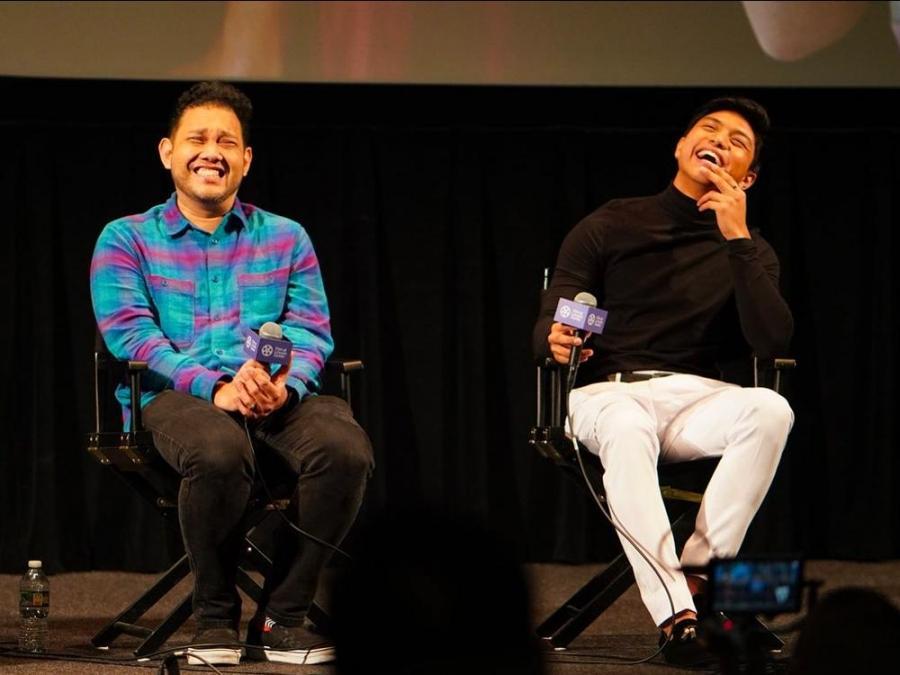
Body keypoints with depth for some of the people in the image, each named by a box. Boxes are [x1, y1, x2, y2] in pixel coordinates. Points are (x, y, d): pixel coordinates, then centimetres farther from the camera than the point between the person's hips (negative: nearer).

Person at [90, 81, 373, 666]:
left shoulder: (286, 238, 21)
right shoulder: (127, 240, 13)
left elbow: (312, 330, 9)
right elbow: (129, 332, -2)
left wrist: (286, 384, -16)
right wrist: (214, 387, -18)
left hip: (276, 396, 3)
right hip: (173, 395, -3)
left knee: (345, 449, -31)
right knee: (219, 453, -40)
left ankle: (282, 619, -15)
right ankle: (216, 619, -17)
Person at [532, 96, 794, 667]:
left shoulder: (750, 251, 13)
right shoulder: (612, 226, 10)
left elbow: (774, 343, -5)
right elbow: (549, 329, 5)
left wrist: (738, 240, -11)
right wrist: (557, 341, -22)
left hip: (697, 396, 2)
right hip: (611, 390, -2)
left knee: (770, 411, -33)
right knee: (627, 431, -39)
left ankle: (698, 570, -32)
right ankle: (676, 616, -47)